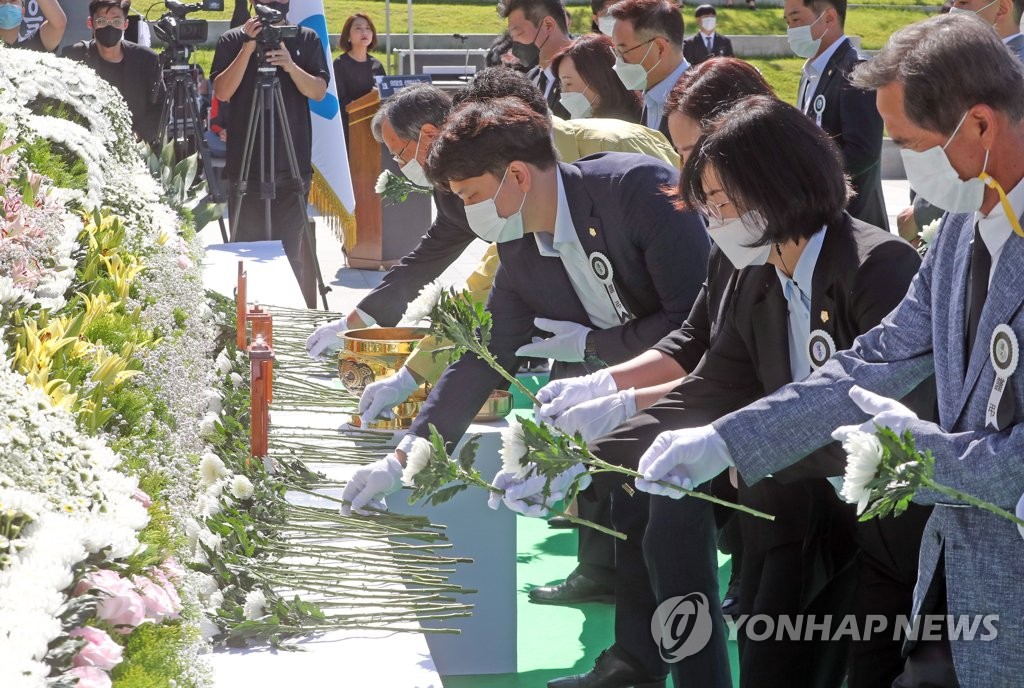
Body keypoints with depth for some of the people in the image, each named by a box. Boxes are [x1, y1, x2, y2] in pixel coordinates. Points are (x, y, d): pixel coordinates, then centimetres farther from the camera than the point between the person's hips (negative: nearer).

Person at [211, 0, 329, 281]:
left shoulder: (307, 39, 9)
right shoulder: (233, 40, 5)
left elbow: (319, 91, 0)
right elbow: (222, 92, -5)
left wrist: (291, 66, -18)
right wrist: (248, 49, -14)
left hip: (293, 164, 1)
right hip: (246, 163, -1)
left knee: (289, 251, 0)